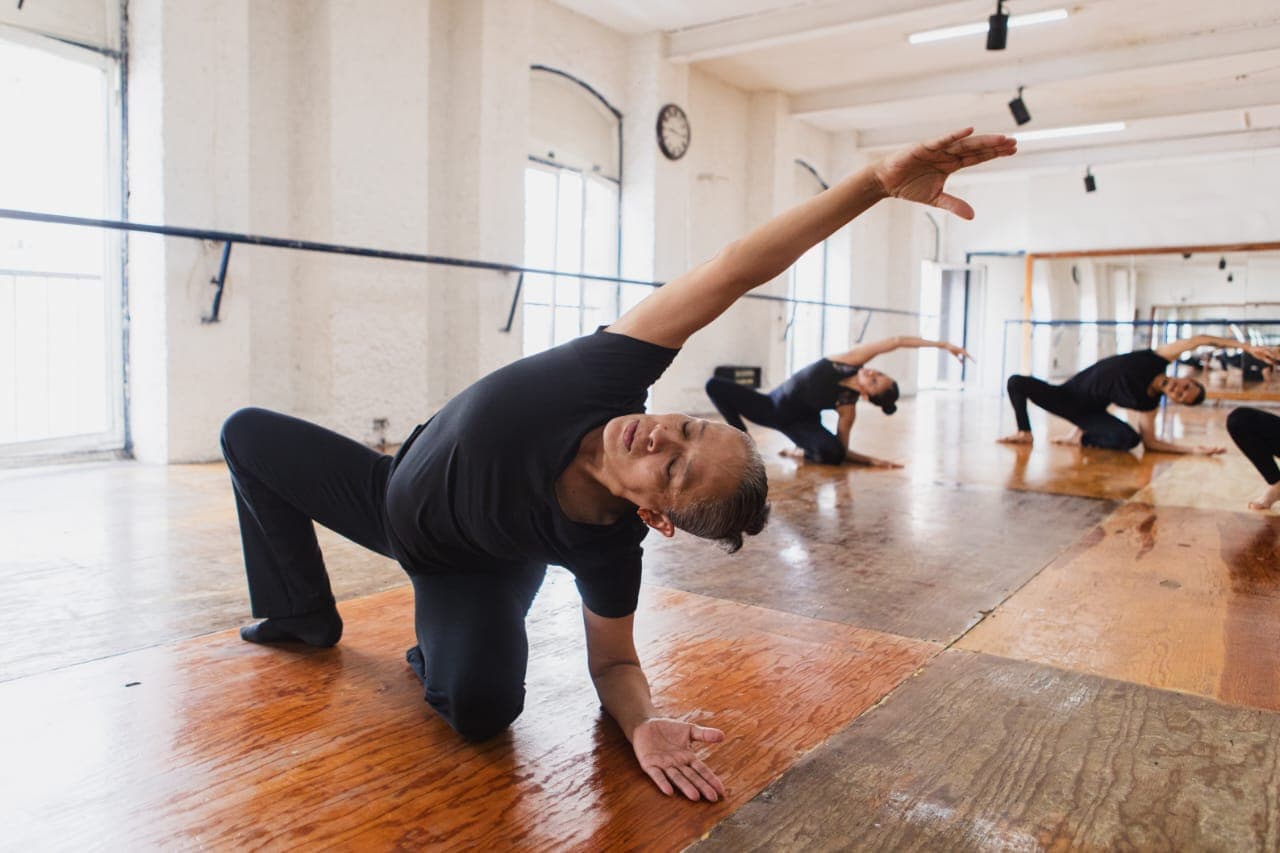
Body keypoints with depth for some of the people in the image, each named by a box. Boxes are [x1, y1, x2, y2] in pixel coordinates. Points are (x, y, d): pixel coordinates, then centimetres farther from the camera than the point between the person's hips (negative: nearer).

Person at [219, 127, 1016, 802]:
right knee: (248, 433, 10)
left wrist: (644, 724, -42)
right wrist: (878, 180, -52)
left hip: (470, 564, -4)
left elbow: (614, 661, -19)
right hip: (399, 488, 4)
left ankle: (445, 645, 6)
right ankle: (307, 616, 28)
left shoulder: (608, 549, -36)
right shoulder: (609, 375, -38)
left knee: (483, 705, -33)